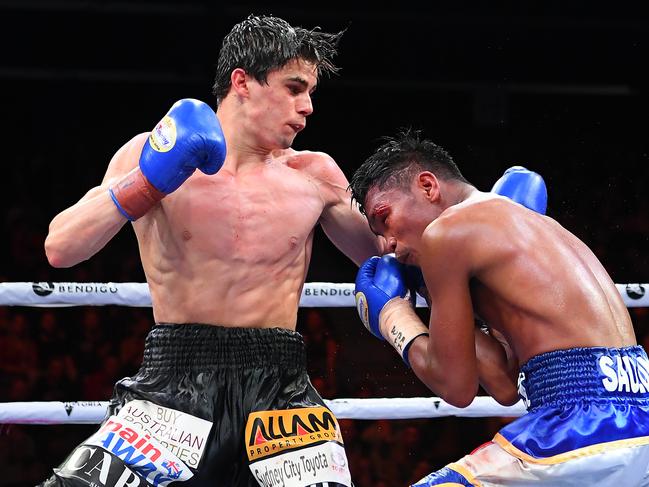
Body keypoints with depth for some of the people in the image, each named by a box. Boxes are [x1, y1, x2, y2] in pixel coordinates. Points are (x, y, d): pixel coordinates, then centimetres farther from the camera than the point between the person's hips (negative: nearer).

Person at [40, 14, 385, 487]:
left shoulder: (314, 175, 9)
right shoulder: (152, 154, 3)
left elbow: (380, 257, 21)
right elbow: (60, 249, -6)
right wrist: (148, 182, -17)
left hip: (279, 382, 2)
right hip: (175, 377, -2)